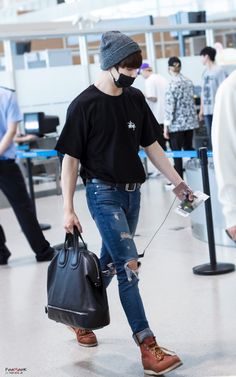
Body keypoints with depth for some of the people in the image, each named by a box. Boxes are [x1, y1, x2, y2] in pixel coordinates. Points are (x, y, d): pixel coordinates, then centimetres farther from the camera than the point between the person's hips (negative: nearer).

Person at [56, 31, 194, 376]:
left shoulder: (135, 98, 6)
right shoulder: (84, 105, -11)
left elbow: (151, 145, 13)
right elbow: (70, 159, -8)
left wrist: (177, 182, 9)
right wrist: (68, 210, -10)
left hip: (132, 192, 6)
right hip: (103, 193, -6)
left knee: (109, 263, 15)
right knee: (128, 267, -11)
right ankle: (149, 349, -8)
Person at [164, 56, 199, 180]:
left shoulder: (171, 85, -15)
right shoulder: (189, 82, 3)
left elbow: (169, 107, -15)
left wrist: (166, 126, -11)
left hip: (176, 124, -6)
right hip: (190, 122, 6)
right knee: (189, 149, 15)